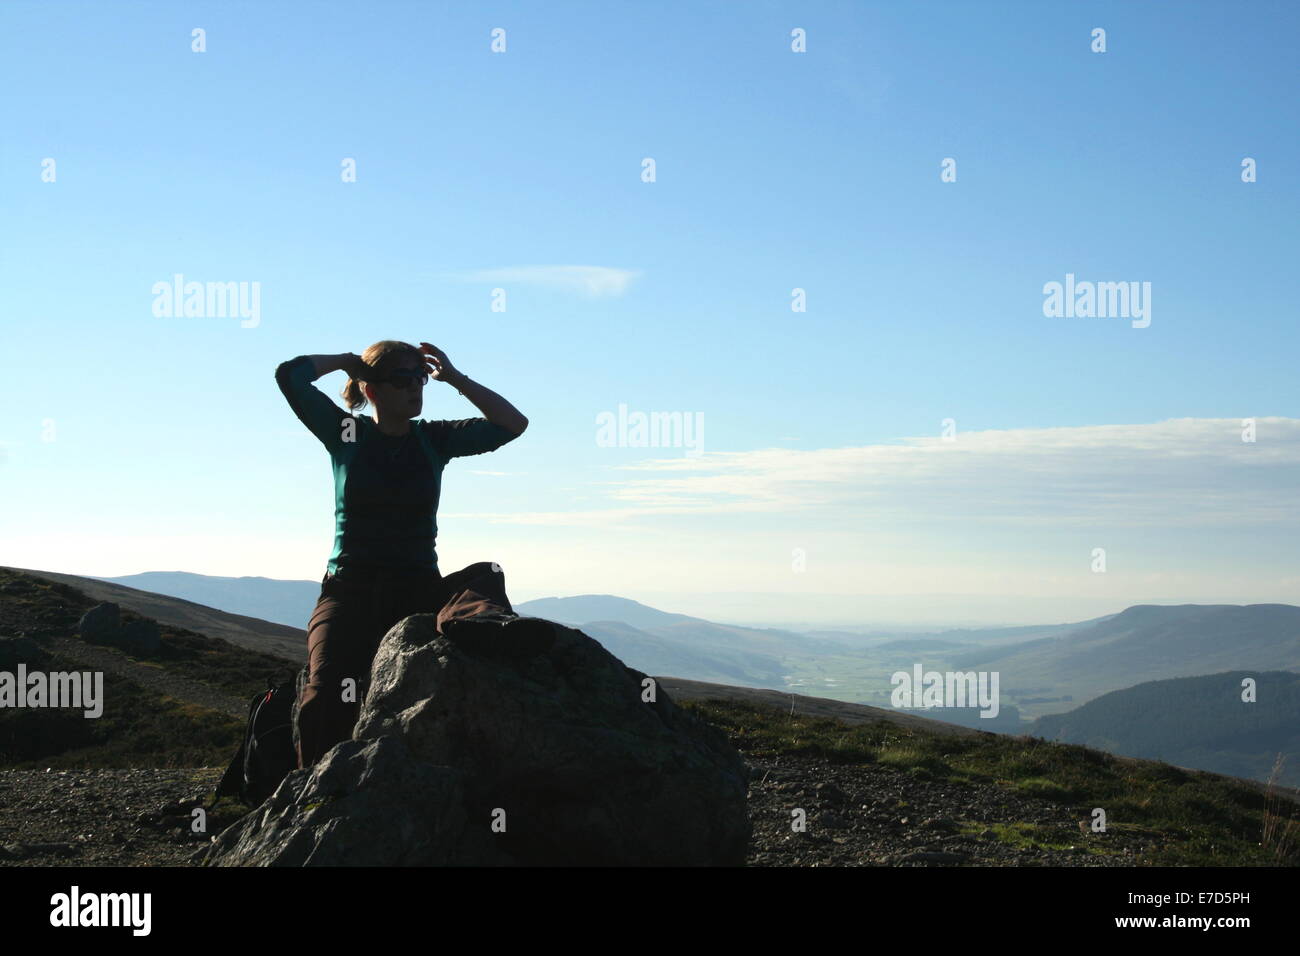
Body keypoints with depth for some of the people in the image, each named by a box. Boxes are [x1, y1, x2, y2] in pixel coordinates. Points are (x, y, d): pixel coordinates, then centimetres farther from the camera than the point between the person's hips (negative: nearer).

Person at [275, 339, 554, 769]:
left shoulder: (433, 439, 10)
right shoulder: (347, 435, 4)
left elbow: (513, 424, 2)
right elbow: (290, 375, -9)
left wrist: (455, 378, 2)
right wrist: (347, 361, 5)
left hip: (418, 589, 2)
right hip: (350, 590, -2)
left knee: (485, 576, -31)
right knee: (324, 699, -28)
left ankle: (474, 620, -65)